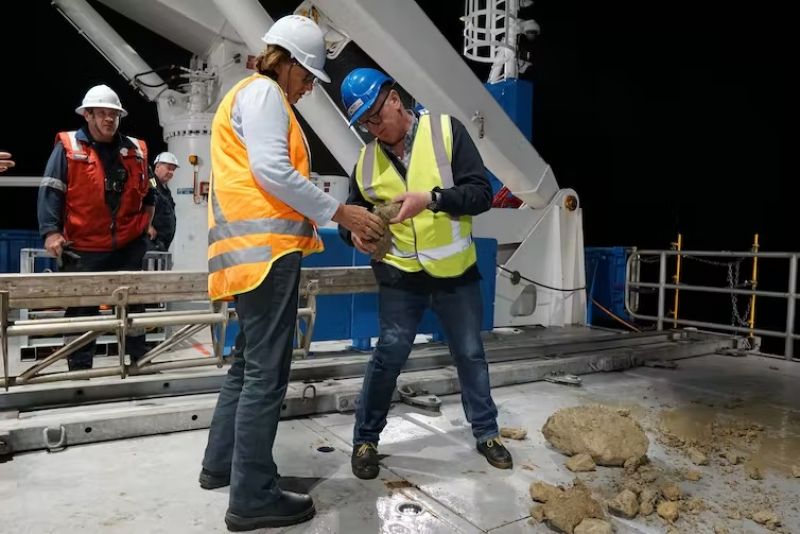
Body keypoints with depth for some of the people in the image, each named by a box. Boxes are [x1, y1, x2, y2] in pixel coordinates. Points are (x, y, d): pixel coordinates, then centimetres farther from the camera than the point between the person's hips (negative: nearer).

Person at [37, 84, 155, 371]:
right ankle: (80, 368, 15)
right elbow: (50, 191, -7)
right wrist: (51, 231, -16)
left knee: (133, 303, 10)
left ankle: (139, 359, 22)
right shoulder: (68, 147, -2)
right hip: (83, 249, -3)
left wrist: (144, 223, 14)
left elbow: (147, 192, 22)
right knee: (81, 309, 5)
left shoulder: (136, 150, 8)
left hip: (128, 247, 3)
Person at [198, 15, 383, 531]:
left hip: (257, 246, 11)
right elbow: (270, 170, -17)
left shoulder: (255, 96, 28)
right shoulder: (263, 92, -3)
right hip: (265, 245, -11)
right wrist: (339, 211, -13)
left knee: (249, 361, 17)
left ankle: (221, 463, 29)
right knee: (267, 371, -8)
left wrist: (330, 217, 16)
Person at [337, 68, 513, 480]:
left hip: (456, 274, 0)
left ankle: (485, 431, 33)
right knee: (389, 356, 0)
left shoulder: (446, 131, -7)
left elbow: (481, 193, -12)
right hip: (400, 276, 1)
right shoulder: (367, 160, 1)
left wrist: (430, 198, -27)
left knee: (470, 354, 13)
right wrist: (355, 232, -15)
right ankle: (365, 439, 20)